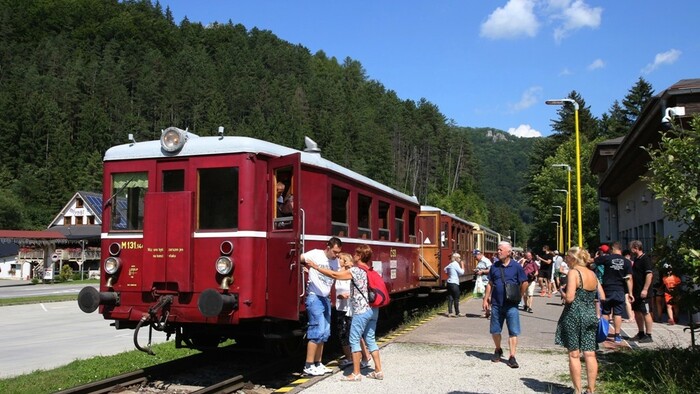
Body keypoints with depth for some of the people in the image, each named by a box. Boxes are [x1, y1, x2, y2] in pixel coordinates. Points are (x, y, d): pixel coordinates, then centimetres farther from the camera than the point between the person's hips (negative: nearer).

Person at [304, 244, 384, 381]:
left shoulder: (355, 270, -12)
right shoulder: (370, 271, 12)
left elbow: (334, 275, -13)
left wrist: (316, 267, -6)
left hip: (361, 311, -8)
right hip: (373, 309, 8)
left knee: (354, 340, 1)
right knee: (370, 339, 14)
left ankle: (356, 374, 3)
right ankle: (378, 371, 16)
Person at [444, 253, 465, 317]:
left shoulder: (450, 264, 14)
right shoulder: (456, 264, -12)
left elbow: (445, 269, 25)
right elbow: (462, 272, -15)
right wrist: (462, 265, -4)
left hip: (449, 282, 8)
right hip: (454, 283, -8)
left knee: (450, 298, 7)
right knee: (456, 299, -1)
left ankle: (449, 313, 7)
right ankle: (457, 313, 4)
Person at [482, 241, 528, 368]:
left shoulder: (516, 266, -5)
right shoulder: (494, 266, 5)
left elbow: (524, 283, 0)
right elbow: (490, 284, 10)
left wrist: (519, 296, 0)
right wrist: (486, 299, 7)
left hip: (511, 305, -3)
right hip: (496, 304, 3)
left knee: (513, 332, -2)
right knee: (495, 330, 11)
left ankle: (512, 357, 4)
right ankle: (498, 350, 34)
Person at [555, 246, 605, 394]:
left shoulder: (573, 272, -11)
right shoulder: (592, 274, 11)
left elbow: (569, 298, -18)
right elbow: (602, 297, 12)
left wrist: (562, 293, 1)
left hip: (574, 315, -6)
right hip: (591, 315, 6)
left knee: (574, 354, 2)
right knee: (590, 354, 7)